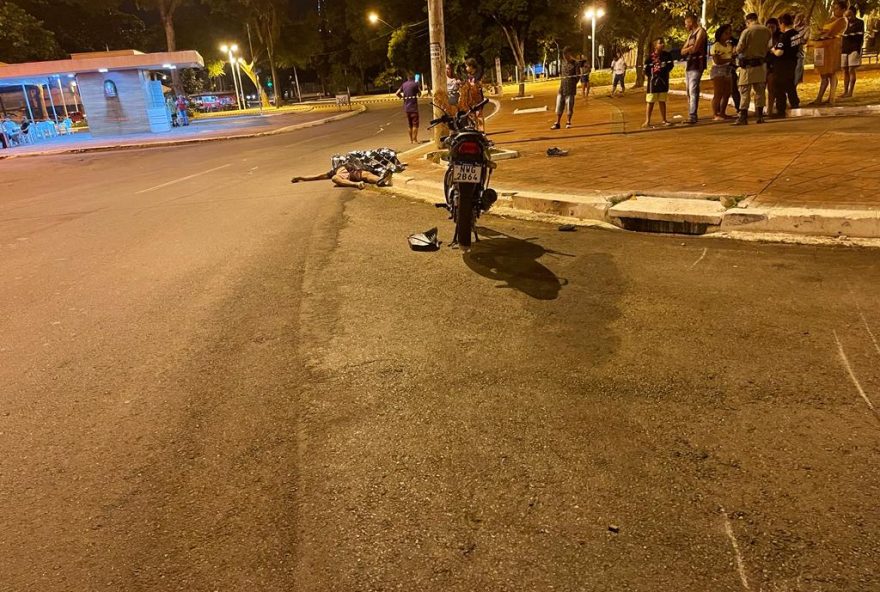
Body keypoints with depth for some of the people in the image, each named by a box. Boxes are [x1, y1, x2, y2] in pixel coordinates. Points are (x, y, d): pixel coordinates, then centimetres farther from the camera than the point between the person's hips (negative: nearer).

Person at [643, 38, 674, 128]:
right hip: (653, 82, -4)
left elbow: (670, 65, 1)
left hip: (664, 81, 4)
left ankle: (664, 120, 17)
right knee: (650, 102, -6)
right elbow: (646, 68, -5)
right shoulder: (651, 56, -8)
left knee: (662, 101, 11)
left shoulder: (667, 55, 3)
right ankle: (647, 121, -4)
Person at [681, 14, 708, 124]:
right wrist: (690, 48, -4)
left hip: (697, 64, -9)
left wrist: (687, 49, 3)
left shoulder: (701, 31, -4)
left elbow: (695, 48, -14)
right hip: (689, 64, 9)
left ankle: (692, 116, -23)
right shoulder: (691, 34, 22)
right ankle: (691, 115, 12)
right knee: (689, 91, 8)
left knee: (693, 90, -17)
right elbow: (682, 51, 15)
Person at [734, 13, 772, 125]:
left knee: (745, 91, -3)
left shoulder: (747, 31, -12)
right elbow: (768, 46, 7)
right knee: (760, 90, 10)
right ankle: (760, 115, 11)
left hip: (748, 64, -5)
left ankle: (743, 117, -9)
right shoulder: (767, 31, 3)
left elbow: (739, 49, -11)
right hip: (762, 64, 5)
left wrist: (738, 50, 10)